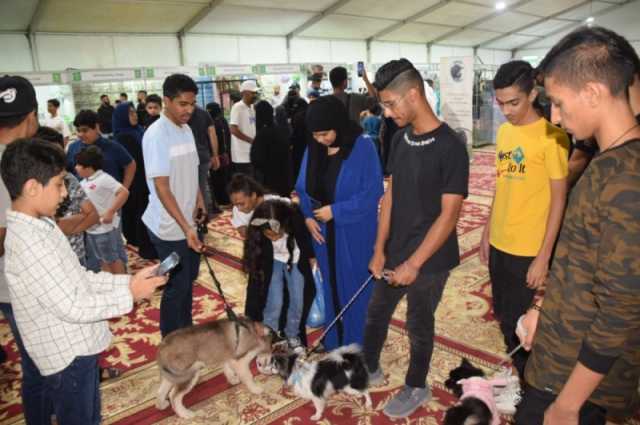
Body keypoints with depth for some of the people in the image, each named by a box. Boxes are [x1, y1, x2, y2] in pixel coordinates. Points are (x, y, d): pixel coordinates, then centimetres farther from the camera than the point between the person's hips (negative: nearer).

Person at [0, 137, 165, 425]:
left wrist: (129, 281, -2)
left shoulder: (40, 226, 2)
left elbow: (79, 279, 7)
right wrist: (130, 294, -19)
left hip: (74, 347, 9)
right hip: (69, 354, -9)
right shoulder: (27, 242, -28)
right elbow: (72, 308, -26)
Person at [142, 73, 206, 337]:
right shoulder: (156, 135, -20)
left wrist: (199, 200, 4)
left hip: (188, 220, 8)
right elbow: (161, 187, -23)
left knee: (189, 278, 20)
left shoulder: (186, 130, 5)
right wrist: (185, 227, -26)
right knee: (176, 286, 4)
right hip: (169, 227, -8)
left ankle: (186, 330, 40)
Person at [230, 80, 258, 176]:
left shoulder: (252, 107, 12)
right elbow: (234, 130, -19)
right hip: (242, 154, -8)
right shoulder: (237, 107, -12)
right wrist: (252, 140, -18)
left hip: (252, 151, 8)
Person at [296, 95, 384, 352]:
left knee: (354, 286, 9)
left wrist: (335, 211, -20)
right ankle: (333, 340, 36)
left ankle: (356, 345, 27)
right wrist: (307, 216, -8)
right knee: (331, 285, 18)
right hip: (324, 232, 5)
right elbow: (302, 188, 8)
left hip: (354, 234, -5)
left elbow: (373, 191, -18)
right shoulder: (313, 150, 0)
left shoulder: (363, 147, -16)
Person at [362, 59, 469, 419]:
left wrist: (415, 263, -18)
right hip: (394, 252, 6)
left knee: (419, 325, 13)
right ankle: (369, 368, 45)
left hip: (430, 259, -6)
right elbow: (390, 195, 5)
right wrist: (380, 249, 3)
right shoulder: (401, 139, 1)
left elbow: (449, 214, -19)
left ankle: (416, 387, 38)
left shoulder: (450, 147, -19)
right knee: (377, 313, 20)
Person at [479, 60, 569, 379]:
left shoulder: (551, 137, -14)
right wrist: (487, 232, 14)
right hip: (499, 244, 7)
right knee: (504, 318, 18)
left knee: (519, 325, 5)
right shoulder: (504, 131, 7)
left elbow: (559, 199, -13)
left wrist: (544, 257, -14)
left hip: (528, 251, -6)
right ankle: (520, 376, 38)